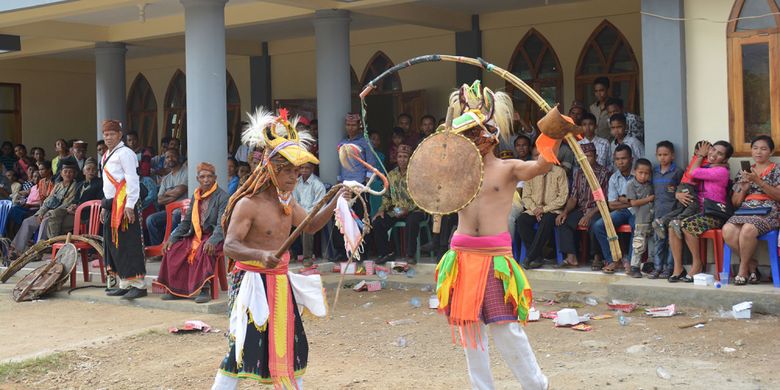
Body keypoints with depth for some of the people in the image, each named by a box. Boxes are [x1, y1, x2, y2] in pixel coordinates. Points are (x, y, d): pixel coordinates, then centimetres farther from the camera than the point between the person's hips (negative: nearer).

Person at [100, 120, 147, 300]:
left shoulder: (124, 153, -10)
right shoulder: (107, 155, 19)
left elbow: (132, 180, -16)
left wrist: (129, 205, -22)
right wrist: (105, 206, 21)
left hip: (124, 204, -10)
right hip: (111, 204, 10)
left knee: (128, 244, -10)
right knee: (113, 244, 10)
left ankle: (139, 284, -7)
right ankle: (124, 284, 16)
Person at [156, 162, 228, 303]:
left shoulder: (222, 197, -8)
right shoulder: (195, 197, 15)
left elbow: (222, 224, -18)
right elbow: (186, 221, 17)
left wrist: (212, 241, -35)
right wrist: (172, 238, 3)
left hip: (214, 236, -7)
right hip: (196, 236, 7)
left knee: (204, 250, -37)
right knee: (172, 249, -13)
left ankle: (205, 290, -33)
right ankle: (174, 289, -5)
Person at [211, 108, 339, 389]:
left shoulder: (287, 202, 7)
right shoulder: (248, 204, -17)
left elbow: (310, 226, 20)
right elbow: (230, 246, -24)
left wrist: (335, 203, 6)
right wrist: (260, 255, -43)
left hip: (280, 282, 8)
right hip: (252, 281, -8)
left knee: (292, 347, 16)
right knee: (242, 349, -11)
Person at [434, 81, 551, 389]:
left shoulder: (508, 169, -1)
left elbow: (541, 165, -18)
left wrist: (554, 139, -36)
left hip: (495, 256, -4)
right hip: (462, 256, 4)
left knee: (506, 327, -5)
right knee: (469, 327, 9)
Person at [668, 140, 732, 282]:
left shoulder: (721, 171, -5)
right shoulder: (703, 169, 17)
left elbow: (694, 172, -14)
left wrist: (701, 155, 3)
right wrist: (678, 194, -8)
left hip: (714, 215, -6)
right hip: (699, 212, 6)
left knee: (686, 224, -30)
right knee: (673, 224, -20)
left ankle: (697, 264, -14)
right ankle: (678, 268, -18)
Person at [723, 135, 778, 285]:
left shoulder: (776, 170, 10)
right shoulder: (744, 172, 22)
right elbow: (735, 202, 22)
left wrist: (758, 181, -11)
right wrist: (743, 189, 2)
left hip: (767, 213, -4)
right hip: (745, 212, 4)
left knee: (748, 229, -38)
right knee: (728, 230, -31)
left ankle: (743, 269, -17)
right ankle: (752, 264, -12)